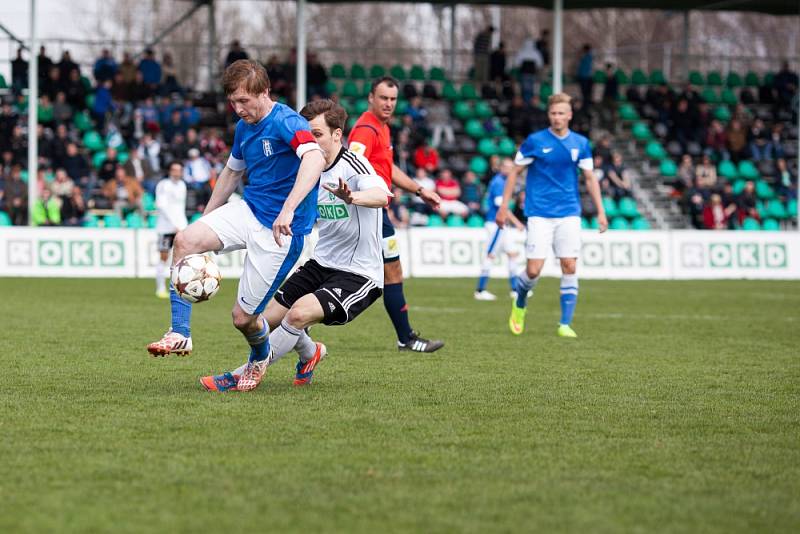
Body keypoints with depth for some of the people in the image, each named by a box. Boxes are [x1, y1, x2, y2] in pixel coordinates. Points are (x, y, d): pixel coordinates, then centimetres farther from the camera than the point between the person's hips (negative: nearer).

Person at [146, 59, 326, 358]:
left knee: (243, 317, -3)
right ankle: (180, 335, -16)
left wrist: (288, 209, -49)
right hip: (247, 210, 7)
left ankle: (261, 360, 32)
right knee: (185, 241, -19)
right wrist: (206, 221, 27)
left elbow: (315, 158, -39)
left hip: (281, 230, -7)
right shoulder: (244, 127, 9)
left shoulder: (287, 122, -19)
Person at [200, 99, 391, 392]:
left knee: (299, 313, -27)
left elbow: (382, 195, -42)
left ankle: (249, 372, -7)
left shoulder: (352, 165, -19)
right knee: (267, 321, 3)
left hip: (359, 275, -8)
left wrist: (352, 197, -61)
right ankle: (309, 352, 34)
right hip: (321, 265, 8)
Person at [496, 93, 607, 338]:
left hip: (569, 214, 2)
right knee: (534, 270, -8)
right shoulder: (534, 141, -3)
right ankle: (519, 304, 24)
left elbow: (590, 178, 11)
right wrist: (504, 206, -2)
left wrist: (600, 211, 5)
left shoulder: (580, 144, 5)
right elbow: (514, 172, 3)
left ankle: (565, 324, 2)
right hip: (539, 214, -2)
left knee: (569, 266, -5)